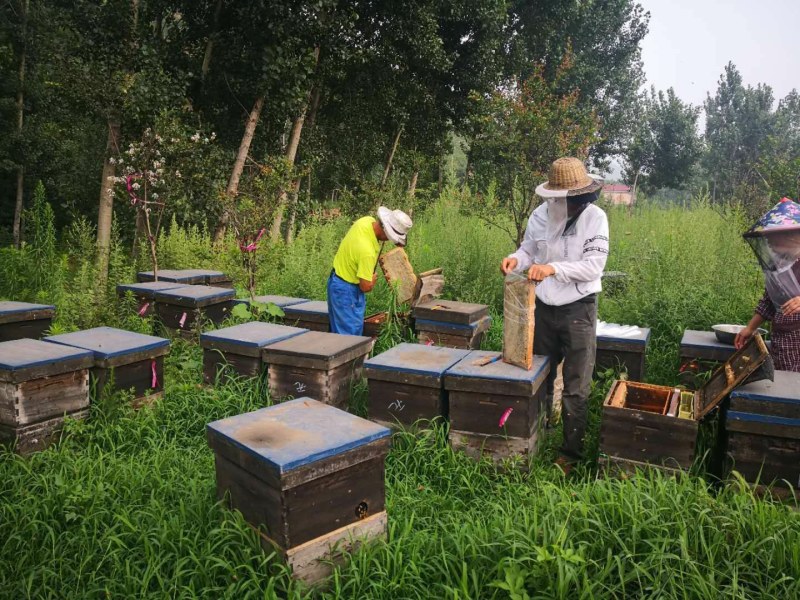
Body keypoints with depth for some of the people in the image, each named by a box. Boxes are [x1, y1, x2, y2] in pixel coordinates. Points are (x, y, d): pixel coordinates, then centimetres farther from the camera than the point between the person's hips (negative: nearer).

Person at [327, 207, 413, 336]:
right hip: (346, 291, -10)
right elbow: (366, 287, -27)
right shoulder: (367, 252, -35)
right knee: (350, 333, -4)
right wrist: (374, 277, -5)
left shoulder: (368, 220, -11)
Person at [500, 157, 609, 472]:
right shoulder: (541, 214, -2)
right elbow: (529, 250, 7)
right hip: (544, 307, 4)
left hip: (578, 310, -4)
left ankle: (571, 452, 21)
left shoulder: (595, 218, -13)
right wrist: (516, 259, -16)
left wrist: (553, 268, -30)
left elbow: (594, 266, -19)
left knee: (575, 389, 5)